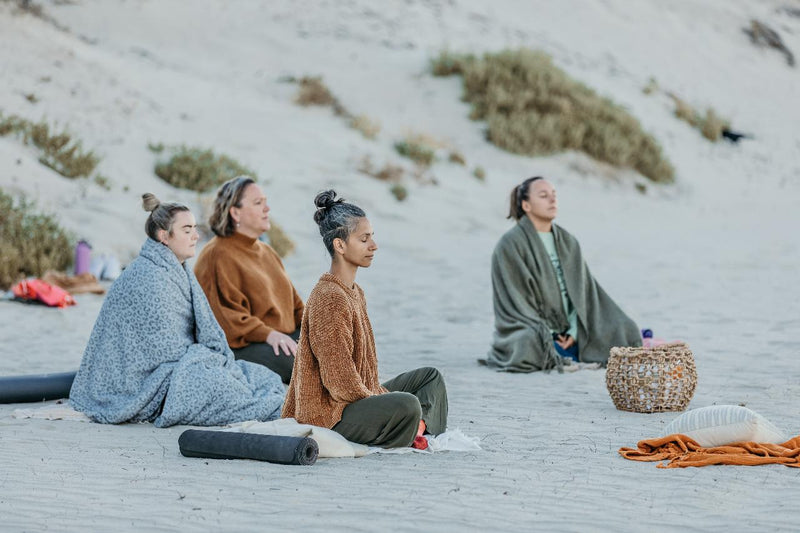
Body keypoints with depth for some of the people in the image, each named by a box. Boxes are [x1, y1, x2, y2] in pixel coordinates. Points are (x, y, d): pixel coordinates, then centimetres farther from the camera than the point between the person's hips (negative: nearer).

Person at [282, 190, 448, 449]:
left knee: (430, 376, 17)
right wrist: (386, 401, -11)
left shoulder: (354, 292, 13)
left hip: (357, 396, 11)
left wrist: (385, 396, 6)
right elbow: (341, 381, -23)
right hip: (329, 414, -11)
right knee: (407, 405, -34)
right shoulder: (329, 299, -19)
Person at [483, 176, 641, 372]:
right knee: (533, 347, -39)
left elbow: (581, 290, 8)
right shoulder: (510, 244, -6)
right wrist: (548, 338, -18)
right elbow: (514, 300, -12)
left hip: (566, 332, 7)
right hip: (528, 333, -7)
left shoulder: (568, 242, 12)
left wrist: (574, 331, -9)